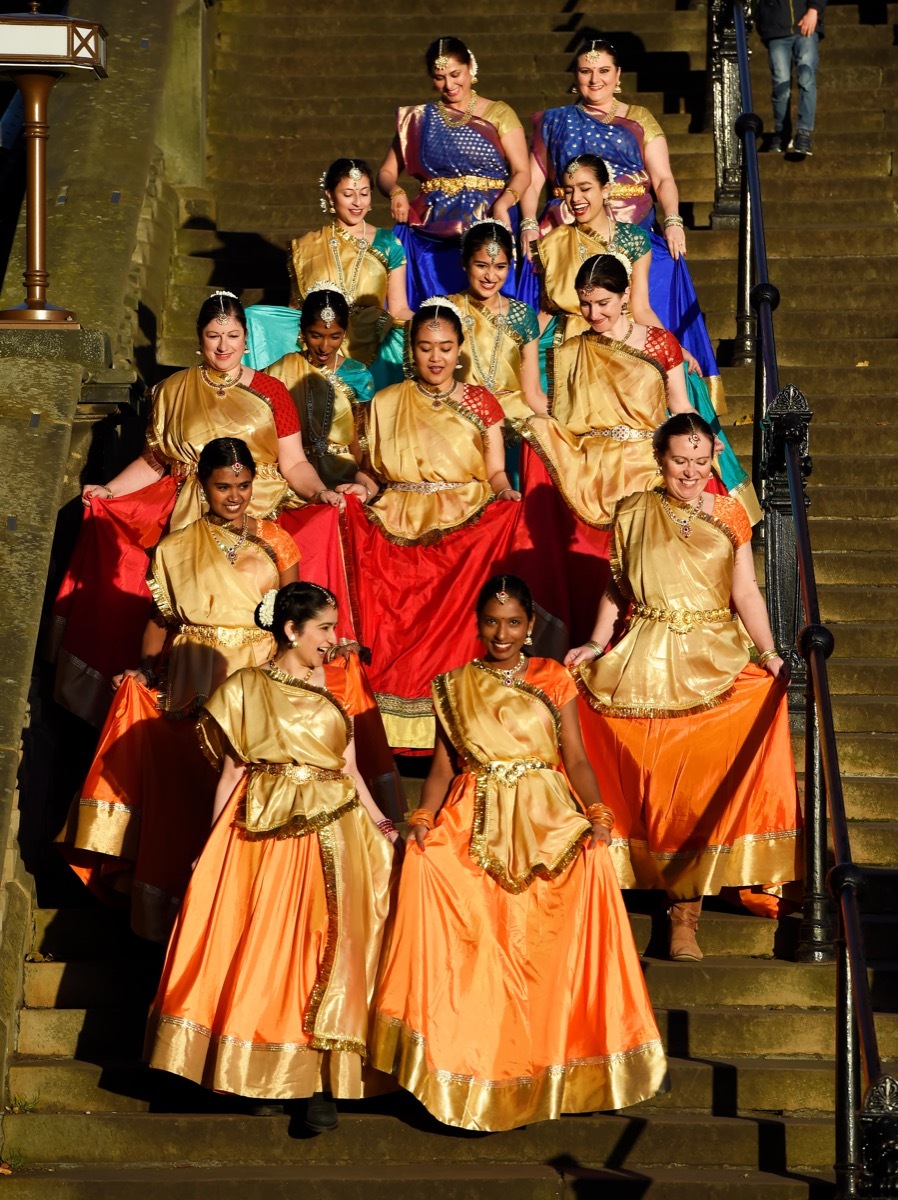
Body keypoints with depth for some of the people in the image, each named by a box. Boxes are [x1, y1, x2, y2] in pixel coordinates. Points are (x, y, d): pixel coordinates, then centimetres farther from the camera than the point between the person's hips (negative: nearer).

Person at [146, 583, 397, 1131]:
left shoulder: (334, 690, 12)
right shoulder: (246, 688, 4)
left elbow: (350, 771, 11)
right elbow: (232, 771, 5)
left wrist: (380, 823, -1)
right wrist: (215, 839, 0)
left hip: (331, 835, 2)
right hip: (260, 834, -2)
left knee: (326, 948, -4)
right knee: (260, 948, -2)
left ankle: (323, 1081, -2)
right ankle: (260, 1075, 9)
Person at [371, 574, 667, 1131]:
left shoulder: (555, 680, 11)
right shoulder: (455, 687, 15)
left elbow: (576, 757, 5)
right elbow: (443, 766, 11)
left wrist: (596, 815, -13)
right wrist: (423, 819, -7)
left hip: (547, 818, 0)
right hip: (475, 821, 1)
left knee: (594, 864, -31)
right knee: (426, 864, -30)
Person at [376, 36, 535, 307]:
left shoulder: (498, 114, 8)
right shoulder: (418, 119, 15)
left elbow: (521, 171, -1)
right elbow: (386, 172, 13)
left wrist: (503, 204, -21)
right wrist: (396, 192, -10)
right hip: (431, 233, 2)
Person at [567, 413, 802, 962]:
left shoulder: (728, 515, 7)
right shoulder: (634, 513, 9)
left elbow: (745, 593, 5)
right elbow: (618, 590, 15)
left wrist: (770, 653, -7)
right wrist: (596, 643, 1)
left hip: (714, 661, -1)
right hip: (646, 664, 1)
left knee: (702, 779, -12)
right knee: (660, 779, -6)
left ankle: (686, 907, -7)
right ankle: (684, 895, 4)